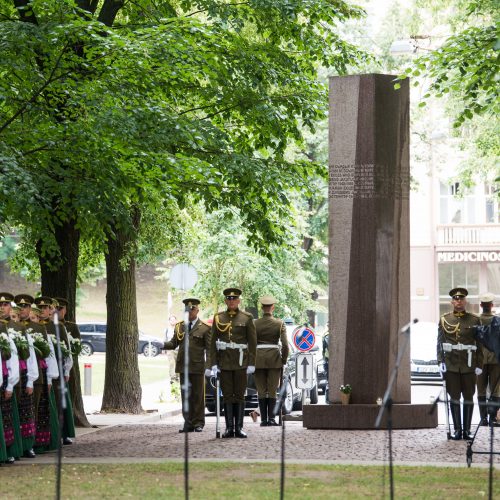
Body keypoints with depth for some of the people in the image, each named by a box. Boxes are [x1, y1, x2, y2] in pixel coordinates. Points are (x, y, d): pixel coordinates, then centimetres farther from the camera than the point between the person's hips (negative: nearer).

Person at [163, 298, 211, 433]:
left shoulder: (205, 328, 1)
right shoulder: (179, 327, 13)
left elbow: (209, 349, -2)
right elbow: (174, 343, 10)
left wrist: (208, 366, -12)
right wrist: (163, 345, -11)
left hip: (197, 366, -3)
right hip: (183, 366, 3)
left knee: (198, 395, 1)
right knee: (185, 395, 5)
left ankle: (198, 423, 7)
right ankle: (188, 423, 9)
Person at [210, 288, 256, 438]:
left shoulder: (247, 317, 3)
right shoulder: (218, 318, 7)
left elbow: (252, 342, 1)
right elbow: (213, 342, 7)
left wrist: (251, 363, -5)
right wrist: (213, 363, 0)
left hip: (241, 362, -1)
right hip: (224, 362, 1)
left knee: (239, 395, 1)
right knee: (227, 396, 2)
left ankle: (239, 428, 3)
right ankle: (229, 428, 5)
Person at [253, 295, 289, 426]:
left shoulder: (255, 324, -3)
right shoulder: (279, 324, -4)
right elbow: (285, 345, -8)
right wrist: (283, 361, 3)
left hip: (258, 359, 0)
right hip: (274, 358, 0)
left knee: (261, 391, 5)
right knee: (272, 391, 5)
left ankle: (263, 420, 3)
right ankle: (271, 419, 0)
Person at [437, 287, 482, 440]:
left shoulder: (475, 320, 3)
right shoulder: (444, 320, 6)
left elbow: (480, 345, 3)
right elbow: (439, 343, 6)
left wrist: (479, 364, -3)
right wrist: (440, 362, -3)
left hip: (469, 365, 0)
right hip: (451, 365, 1)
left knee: (468, 397, 3)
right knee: (454, 397, 2)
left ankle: (467, 430, 10)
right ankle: (457, 430, 7)